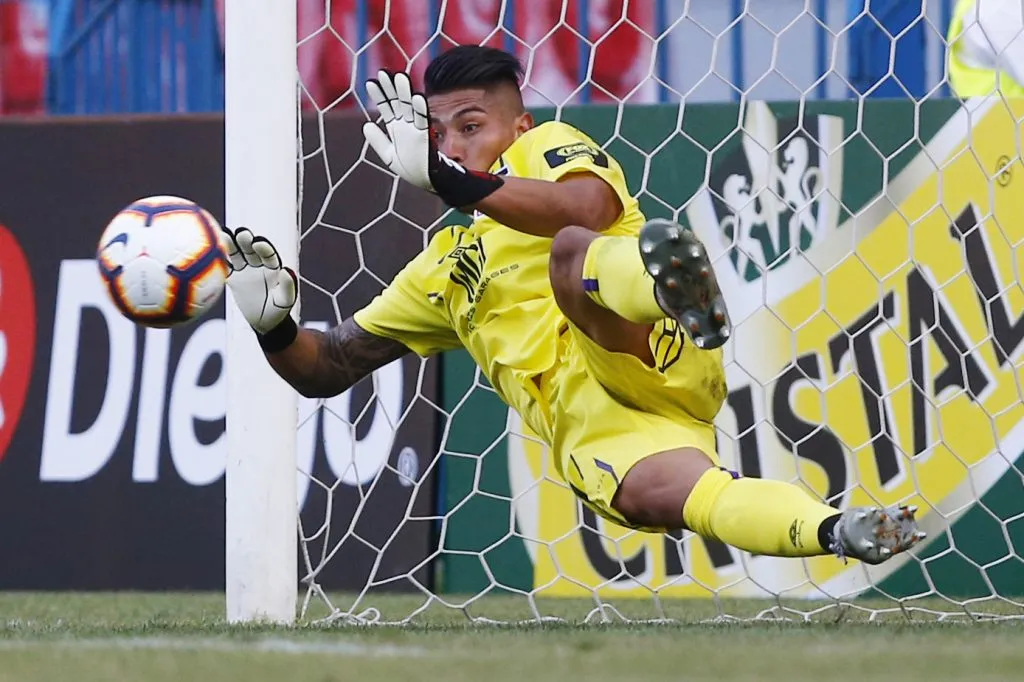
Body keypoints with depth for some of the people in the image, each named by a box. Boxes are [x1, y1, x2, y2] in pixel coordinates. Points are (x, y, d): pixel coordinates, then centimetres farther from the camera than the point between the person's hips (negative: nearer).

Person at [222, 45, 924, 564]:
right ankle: (838, 532, -52)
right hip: (587, 429, 4)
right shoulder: (444, 271, 37)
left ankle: (672, 286, -68)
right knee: (655, 490, -34)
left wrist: (451, 178, -12)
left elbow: (590, 207, -9)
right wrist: (273, 324, 17)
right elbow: (326, 369, 39)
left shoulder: (546, 149, 17)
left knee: (571, 251, -35)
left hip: (641, 360, -4)